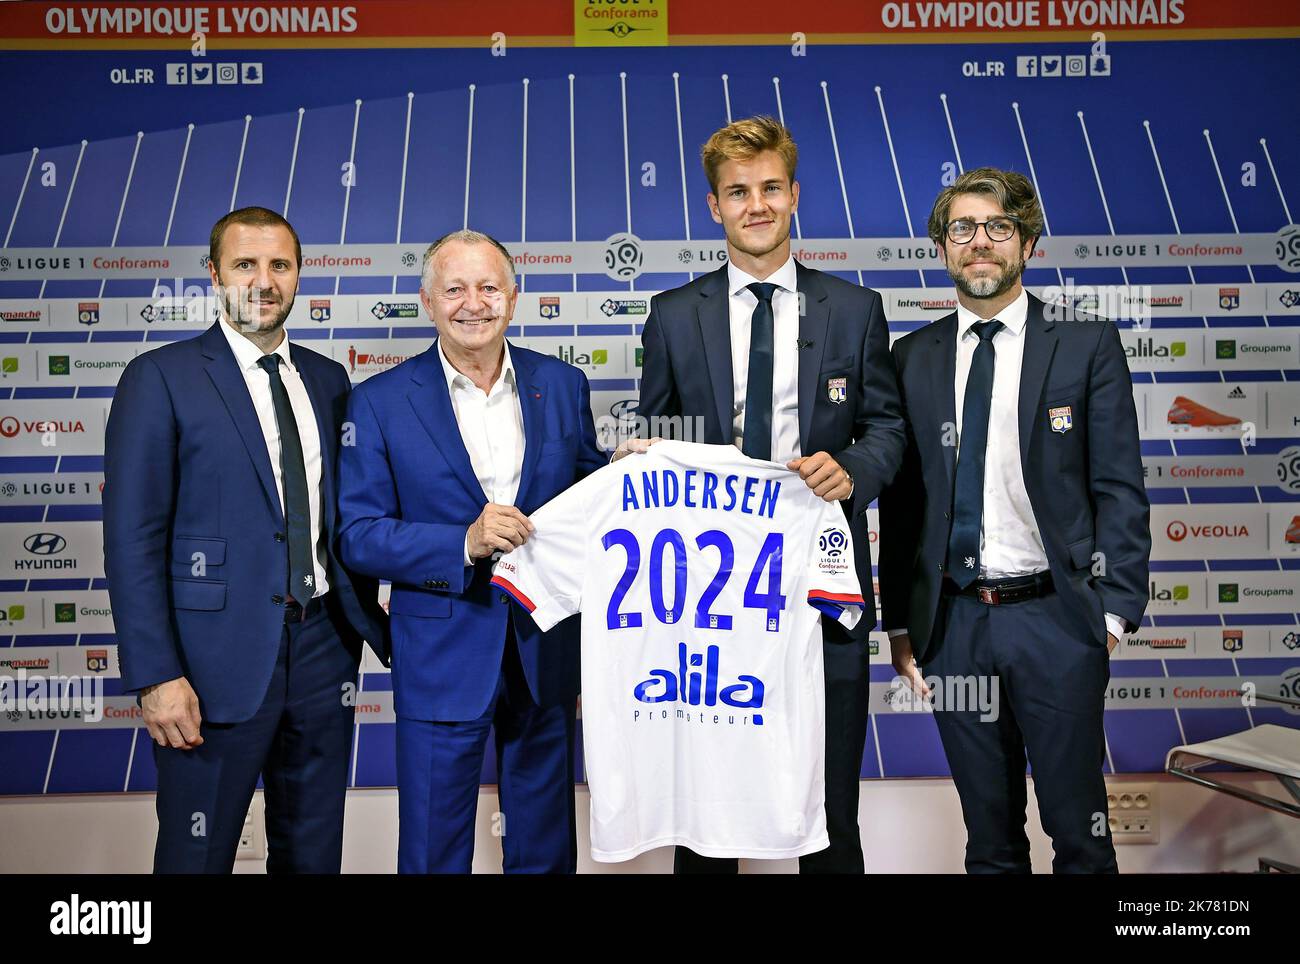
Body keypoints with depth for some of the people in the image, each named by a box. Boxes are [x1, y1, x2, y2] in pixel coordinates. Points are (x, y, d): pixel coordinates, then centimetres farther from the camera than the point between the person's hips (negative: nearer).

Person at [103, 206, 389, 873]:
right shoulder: (161, 379, -6)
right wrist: (155, 676, -15)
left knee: (314, 852, 17)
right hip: (220, 658, -4)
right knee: (198, 854, 10)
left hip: (323, 647, 5)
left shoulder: (328, 380, 10)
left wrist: (375, 627, 13)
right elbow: (132, 538, -10)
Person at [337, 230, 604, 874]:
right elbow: (358, 536, -9)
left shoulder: (562, 385, 3)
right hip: (442, 658, -2)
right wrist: (465, 543, -22)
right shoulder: (380, 402, -5)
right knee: (434, 851, 11)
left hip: (547, 649, 3)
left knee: (545, 847, 18)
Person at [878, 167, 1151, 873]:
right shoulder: (914, 358, 7)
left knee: (1078, 826, 9)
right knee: (988, 832, 15)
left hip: (1054, 617, -2)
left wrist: (1113, 609, -10)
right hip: (952, 623, 2)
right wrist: (899, 622, 5)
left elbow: (1120, 490, -2)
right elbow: (900, 498, 7)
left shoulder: (1087, 345, 0)